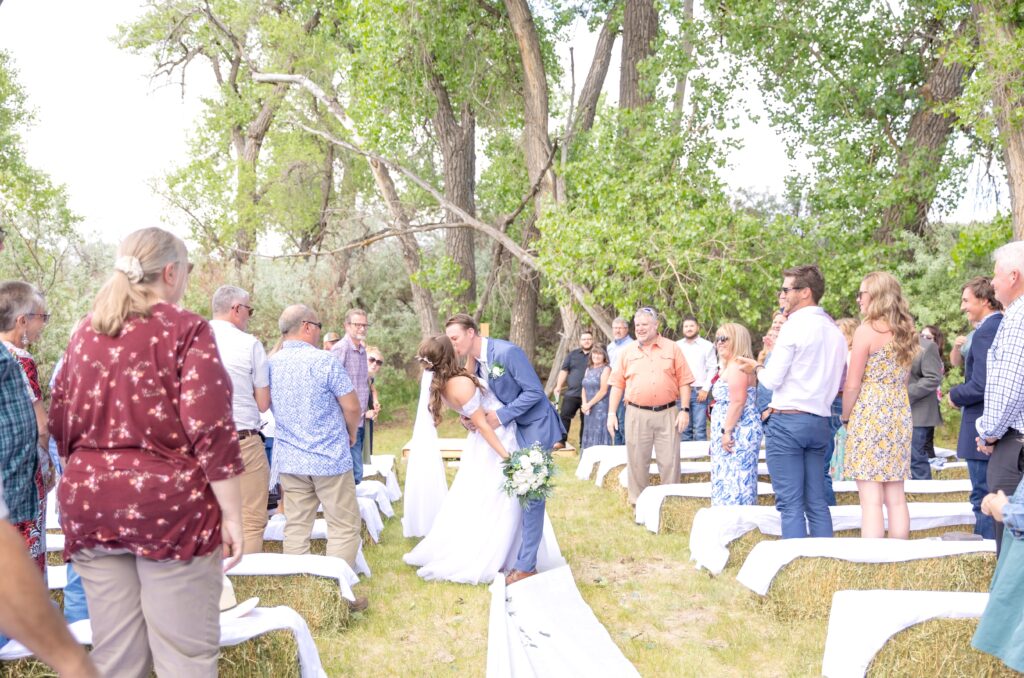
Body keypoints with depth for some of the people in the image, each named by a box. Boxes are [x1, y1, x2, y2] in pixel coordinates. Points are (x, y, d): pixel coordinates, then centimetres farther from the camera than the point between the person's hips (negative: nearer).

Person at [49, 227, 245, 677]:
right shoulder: (185, 329, -7)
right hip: (168, 501, -6)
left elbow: (59, 422, 16)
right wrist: (232, 515, -10)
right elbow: (210, 430, -14)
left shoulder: (85, 333, 11)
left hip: (90, 501, 6)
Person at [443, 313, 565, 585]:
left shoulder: (507, 352, -22)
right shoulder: (473, 361, 2)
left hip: (534, 427, -8)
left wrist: (500, 416, -20)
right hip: (510, 429, 8)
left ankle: (526, 565, 1)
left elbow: (534, 391, -21)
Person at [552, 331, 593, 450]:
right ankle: (561, 441, -3)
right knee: (564, 416, -6)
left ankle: (583, 444, 12)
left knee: (585, 420, 4)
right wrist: (559, 386, 1)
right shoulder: (573, 354, 12)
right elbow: (564, 370, 11)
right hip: (572, 393, 2)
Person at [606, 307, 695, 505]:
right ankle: (638, 502, 19)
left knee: (669, 461, 2)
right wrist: (611, 413, 2)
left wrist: (684, 410, -5)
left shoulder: (672, 349, 5)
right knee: (637, 461, 7)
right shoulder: (627, 352, 8)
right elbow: (617, 385, 8)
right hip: (637, 415, 1)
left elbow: (684, 382, 3)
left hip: (667, 414, -1)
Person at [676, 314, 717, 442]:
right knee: (683, 427, 7)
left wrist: (705, 389, -7)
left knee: (700, 428, -4)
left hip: (699, 391, -2)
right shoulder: (677, 346, 11)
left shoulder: (707, 346, 5)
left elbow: (712, 369, 1)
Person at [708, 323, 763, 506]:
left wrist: (726, 431, -23)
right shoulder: (732, 365, 20)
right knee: (735, 479, 12)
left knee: (733, 479, -10)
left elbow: (738, 401, -23)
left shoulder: (736, 366, -14)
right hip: (739, 433, 11)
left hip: (737, 432, -11)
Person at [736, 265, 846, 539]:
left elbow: (772, 380, -12)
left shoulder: (795, 326, -10)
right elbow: (841, 382, 18)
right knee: (816, 502, 11)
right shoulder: (835, 331, 12)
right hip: (820, 422, 7)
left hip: (787, 420, -7)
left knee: (790, 504, -3)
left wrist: (757, 367, 9)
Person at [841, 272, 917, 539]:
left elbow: (852, 385, -11)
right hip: (900, 415, 7)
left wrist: (845, 417, 1)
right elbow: (901, 378, 15)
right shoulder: (904, 331, 11)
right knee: (896, 497, 11)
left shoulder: (867, 330, -10)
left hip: (870, 416, -7)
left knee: (871, 500, -6)